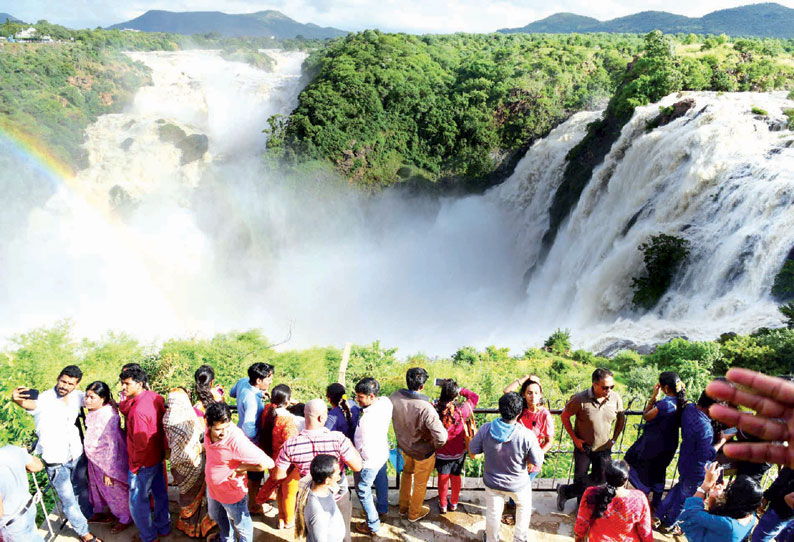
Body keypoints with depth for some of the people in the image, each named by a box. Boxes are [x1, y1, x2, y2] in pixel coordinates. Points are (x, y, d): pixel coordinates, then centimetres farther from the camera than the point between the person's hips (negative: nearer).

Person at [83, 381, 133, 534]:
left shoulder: (108, 416, -30)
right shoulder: (93, 412, -4)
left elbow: (111, 445, -27)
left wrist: (109, 471, -23)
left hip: (109, 460, -8)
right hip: (95, 460, 8)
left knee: (116, 489, 10)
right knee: (97, 485, 27)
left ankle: (125, 519, 31)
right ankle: (99, 511, 51)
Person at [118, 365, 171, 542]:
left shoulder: (138, 410, -31)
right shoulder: (155, 397, -6)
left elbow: (140, 444, -25)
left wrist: (135, 466, -12)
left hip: (143, 463, -8)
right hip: (158, 457, 8)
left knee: (138, 502, 11)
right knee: (160, 493, 23)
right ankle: (163, 527, 41)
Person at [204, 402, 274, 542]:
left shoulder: (237, 441, -40)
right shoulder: (210, 428, -21)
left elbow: (267, 463, -39)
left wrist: (240, 468, -28)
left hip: (232, 492, -7)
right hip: (212, 487, 7)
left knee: (241, 525, 20)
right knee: (217, 516, 34)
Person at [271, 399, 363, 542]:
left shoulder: (291, 445, -23)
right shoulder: (338, 439, -30)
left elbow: (277, 475, -12)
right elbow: (358, 466, -22)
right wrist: (349, 443, -8)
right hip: (338, 498, -2)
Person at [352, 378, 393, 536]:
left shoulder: (367, 419, -41)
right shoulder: (386, 402, -17)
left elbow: (364, 449, -33)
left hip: (369, 461, -8)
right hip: (383, 452, 8)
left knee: (363, 491, 15)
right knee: (381, 480, 32)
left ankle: (372, 525, 33)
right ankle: (382, 508, 58)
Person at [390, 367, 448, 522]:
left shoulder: (394, 397, -23)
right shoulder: (425, 408, -39)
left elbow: (389, 417, -2)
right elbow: (441, 437, -38)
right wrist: (436, 446, -15)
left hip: (404, 445, 5)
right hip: (423, 451, -5)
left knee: (407, 472, 34)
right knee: (420, 483, 23)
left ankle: (403, 506, 52)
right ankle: (414, 513, 46)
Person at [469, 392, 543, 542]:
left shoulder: (486, 429, -24)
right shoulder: (527, 435, -31)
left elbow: (473, 449, -8)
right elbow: (537, 461, -17)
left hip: (492, 482, 2)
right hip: (518, 485, -1)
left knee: (493, 513, 25)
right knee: (524, 507, 31)